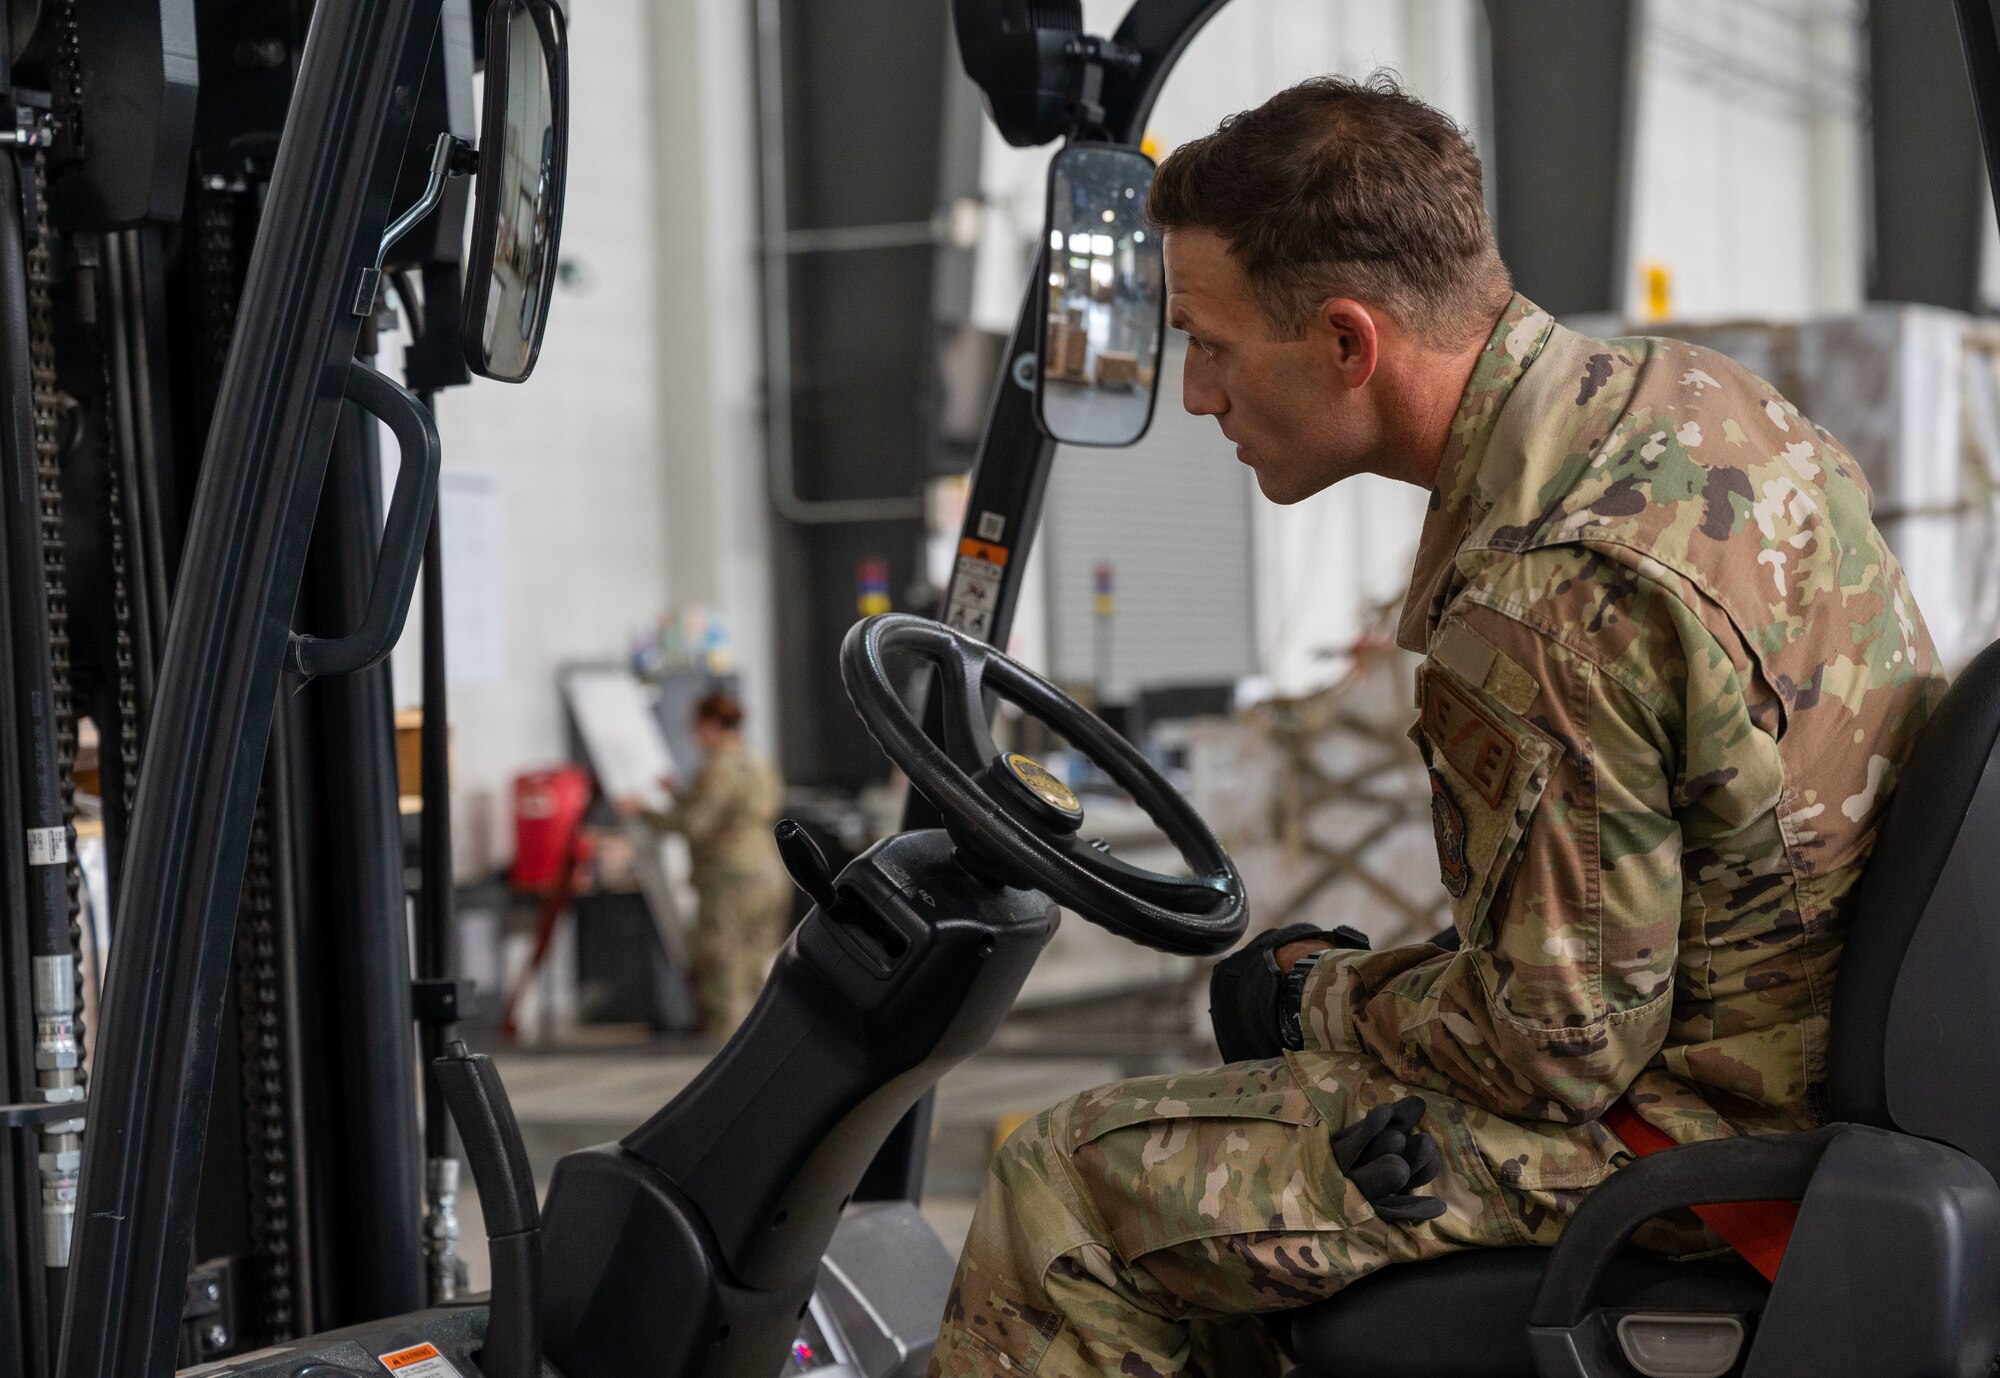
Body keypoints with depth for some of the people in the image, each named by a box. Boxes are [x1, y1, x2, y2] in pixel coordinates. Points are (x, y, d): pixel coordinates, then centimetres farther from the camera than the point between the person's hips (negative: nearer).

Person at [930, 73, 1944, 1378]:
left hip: (1680, 1144, -10)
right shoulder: (1689, 392, 2)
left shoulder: (1548, 598, -28)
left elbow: (1563, 1046, -21)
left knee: (1070, 1187, -7)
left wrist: (1330, 999, -3)